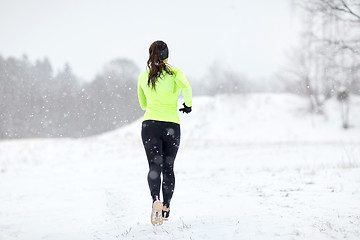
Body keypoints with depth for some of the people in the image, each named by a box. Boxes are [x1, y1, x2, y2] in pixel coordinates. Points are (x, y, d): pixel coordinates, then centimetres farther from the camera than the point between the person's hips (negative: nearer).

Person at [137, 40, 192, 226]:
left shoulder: (143, 77, 9)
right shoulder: (175, 73, 1)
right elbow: (185, 86, -21)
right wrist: (188, 104, -4)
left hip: (150, 124, 0)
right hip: (172, 125, 0)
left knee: (154, 167, -8)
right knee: (168, 168, 14)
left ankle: (156, 200, -34)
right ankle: (166, 207, 18)